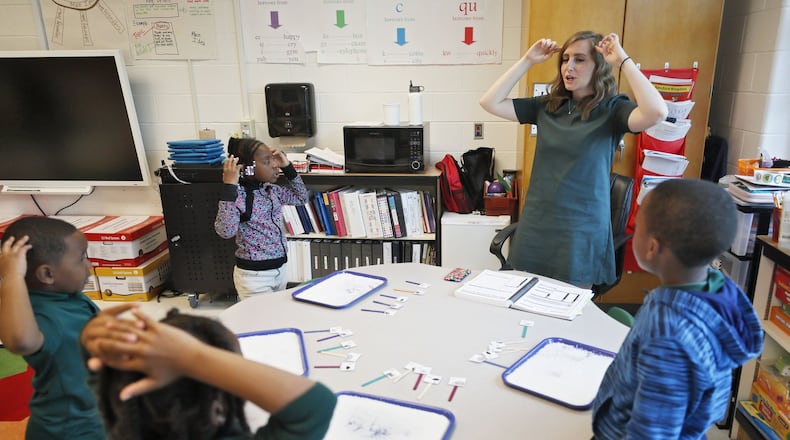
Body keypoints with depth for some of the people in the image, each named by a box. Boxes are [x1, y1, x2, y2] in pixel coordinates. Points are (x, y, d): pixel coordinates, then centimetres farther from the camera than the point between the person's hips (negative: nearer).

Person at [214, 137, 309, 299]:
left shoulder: (272, 190, 2)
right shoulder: (236, 195, -18)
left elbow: (301, 197, 15)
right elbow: (225, 231, -32)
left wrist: (287, 167, 4)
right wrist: (229, 186, -33)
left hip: (280, 269, 8)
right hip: (253, 275, -7)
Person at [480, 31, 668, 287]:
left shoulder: (612, 109, -6)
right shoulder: (547, 106, 5)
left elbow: (656, 113, -27)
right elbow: (490, 103, 0)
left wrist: (623, 61, -18)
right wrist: (527, 61, -2)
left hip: (580, 231, -3)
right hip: (535, 226, 4)